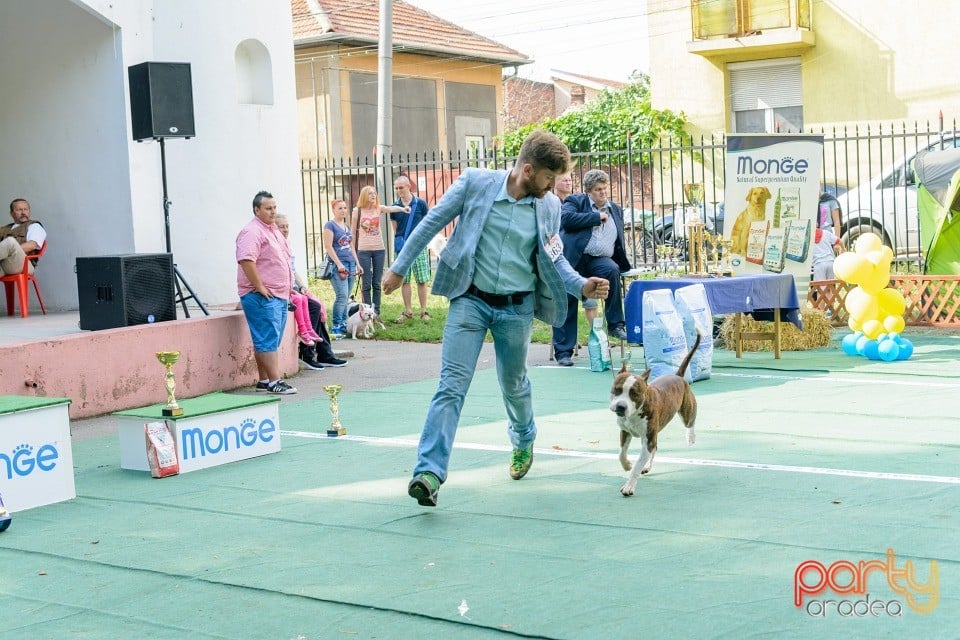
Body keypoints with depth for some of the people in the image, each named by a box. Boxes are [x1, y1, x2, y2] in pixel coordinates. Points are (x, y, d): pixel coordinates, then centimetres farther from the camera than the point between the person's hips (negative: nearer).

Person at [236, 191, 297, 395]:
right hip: (262, 296, -10)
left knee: (270, 340, 11)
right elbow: (246, 260, -26)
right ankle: (275, 381, -9)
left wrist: (288, 288, 20)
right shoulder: (252, 232, -13)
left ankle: (263, 380, 17)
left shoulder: (273, 230, 19)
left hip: (279, 295, 10)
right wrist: (260, 287, -23)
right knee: (268, 339, -9)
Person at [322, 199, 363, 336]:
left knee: (346, 298, 6)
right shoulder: (330, 225, -3)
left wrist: (357, 264, 18)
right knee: (342, 296, -15)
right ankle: (336, 327, -11)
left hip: (351, 264, 7)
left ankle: (344, 325, 10)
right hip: (338, 264, -7)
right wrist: (339, 264, -16)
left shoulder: (347, 226, 19)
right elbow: (328, 247, -10)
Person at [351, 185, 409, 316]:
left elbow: (391, 209, -17)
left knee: (377, 284, 6)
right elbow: (353, 231, 6)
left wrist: (402, 208, -38)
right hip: (364, 250, -2)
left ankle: (376, 312, 11)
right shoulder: (358, 211, 0)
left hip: (379, 249, 2)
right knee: (366, 284, -1)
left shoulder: (379, 208, 4)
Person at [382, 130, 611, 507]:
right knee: (452, 384, -12)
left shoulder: (550, 207, 1)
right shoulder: (475, 183, -8)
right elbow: (432, 223, 0)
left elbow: (554, 259, 10)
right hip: (470, 300, -2)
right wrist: (399, 267, 3)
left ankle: (524, 441, 49)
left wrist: (582, 286, -8)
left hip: (516, 309, 2)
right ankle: (430, 472, -15)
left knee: (513, 383, 18)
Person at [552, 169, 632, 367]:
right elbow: (566, 219, -14)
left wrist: (624, 264, 11)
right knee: (567, 304, -9)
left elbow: (619, 243, 27)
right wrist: (597, 217, -8)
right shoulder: (575, 201, 8)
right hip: (574, 259, -3)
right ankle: (563, 352, 0)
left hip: (599, 260, 3)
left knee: (612, 270, -31)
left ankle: (615, 325, -22)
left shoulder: (616, 210, 23)